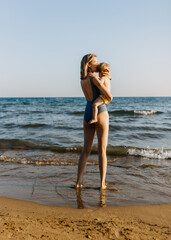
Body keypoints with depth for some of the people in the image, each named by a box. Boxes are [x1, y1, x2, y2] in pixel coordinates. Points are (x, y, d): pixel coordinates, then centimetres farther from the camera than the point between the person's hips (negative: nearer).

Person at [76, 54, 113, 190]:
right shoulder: (94, 79, -12)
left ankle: (78, 182, 8)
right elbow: (109, 96, -14)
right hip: (100, 114, -6)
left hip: (87, 116, 6)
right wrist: (108, 99, 10)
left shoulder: (82, 80, 12)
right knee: (102, 150, 2)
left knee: (86, 150, 10)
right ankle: (102, 183, 6)